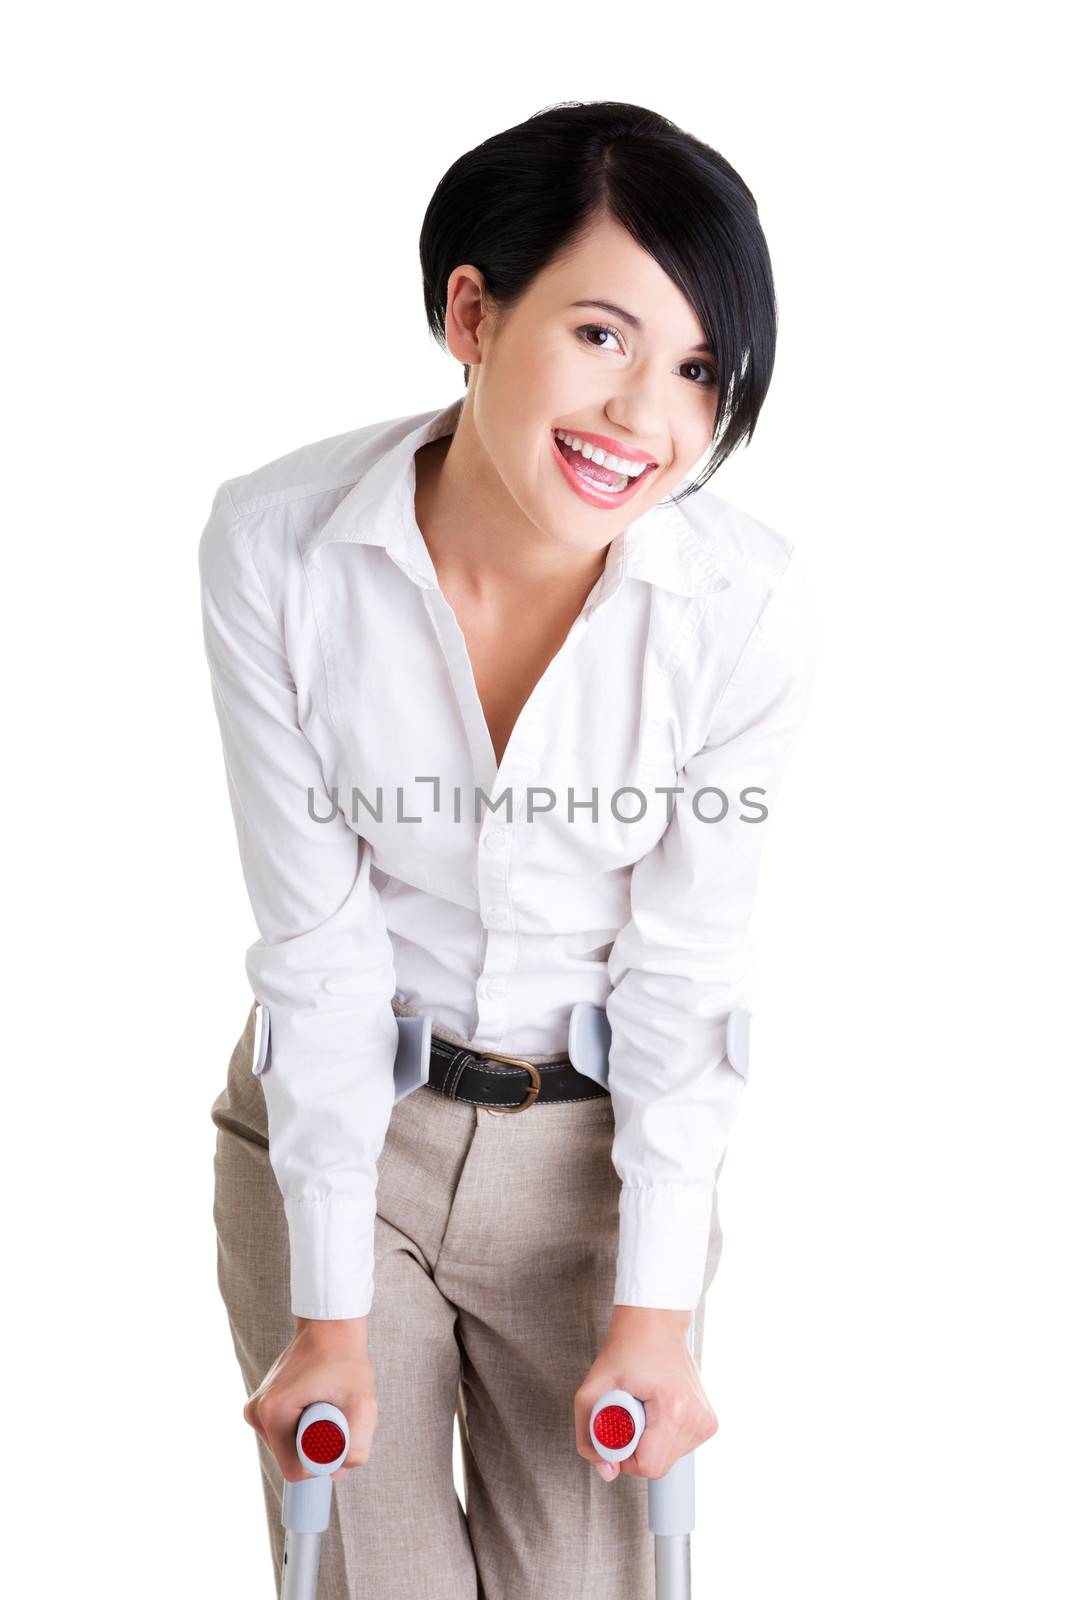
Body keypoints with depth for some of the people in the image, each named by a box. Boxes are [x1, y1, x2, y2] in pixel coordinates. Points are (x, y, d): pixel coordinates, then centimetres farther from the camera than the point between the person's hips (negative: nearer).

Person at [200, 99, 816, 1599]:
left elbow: (685, 966, -11)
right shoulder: (276, 546, -21)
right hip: (332, 1117, 0)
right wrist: (330, 1306, -11)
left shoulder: (748, 603, -22)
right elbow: (317, 938, -15)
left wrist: (657, 1306, -9)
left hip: (601, 1139, 0)